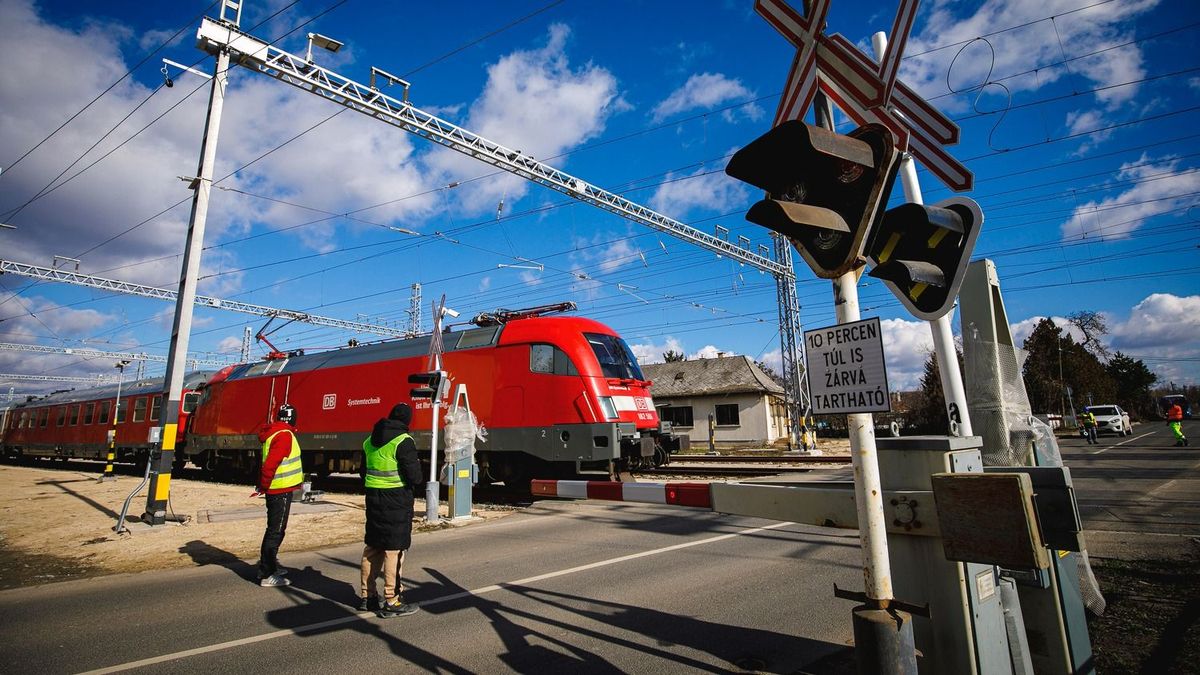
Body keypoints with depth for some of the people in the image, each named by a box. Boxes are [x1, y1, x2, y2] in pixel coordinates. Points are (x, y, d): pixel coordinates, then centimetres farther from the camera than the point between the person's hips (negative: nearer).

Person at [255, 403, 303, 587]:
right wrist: (263, 487, -13)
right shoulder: (284, 435, -19)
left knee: (275, 530, 21)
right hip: (281, 491, -10)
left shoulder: (274, 433, 12)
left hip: (275, 491, 10)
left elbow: (268, 463, 17)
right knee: (275, 532, -3)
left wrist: (262, 485, 20)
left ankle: (270, 566, 34)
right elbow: (270, 464, -25)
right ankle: (266, 575, 2)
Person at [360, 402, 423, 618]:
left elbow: (365, 471, 16)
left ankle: (366, 596, 29)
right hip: (397, 500, -8)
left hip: (373, 497, 8)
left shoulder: (371, 440, 9)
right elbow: (415, 477, -16)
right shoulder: (403, 442, -15)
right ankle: (391, 602, 7)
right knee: (394, 549, 0)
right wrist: (416, 481, 4)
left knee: (372, 547, 18)